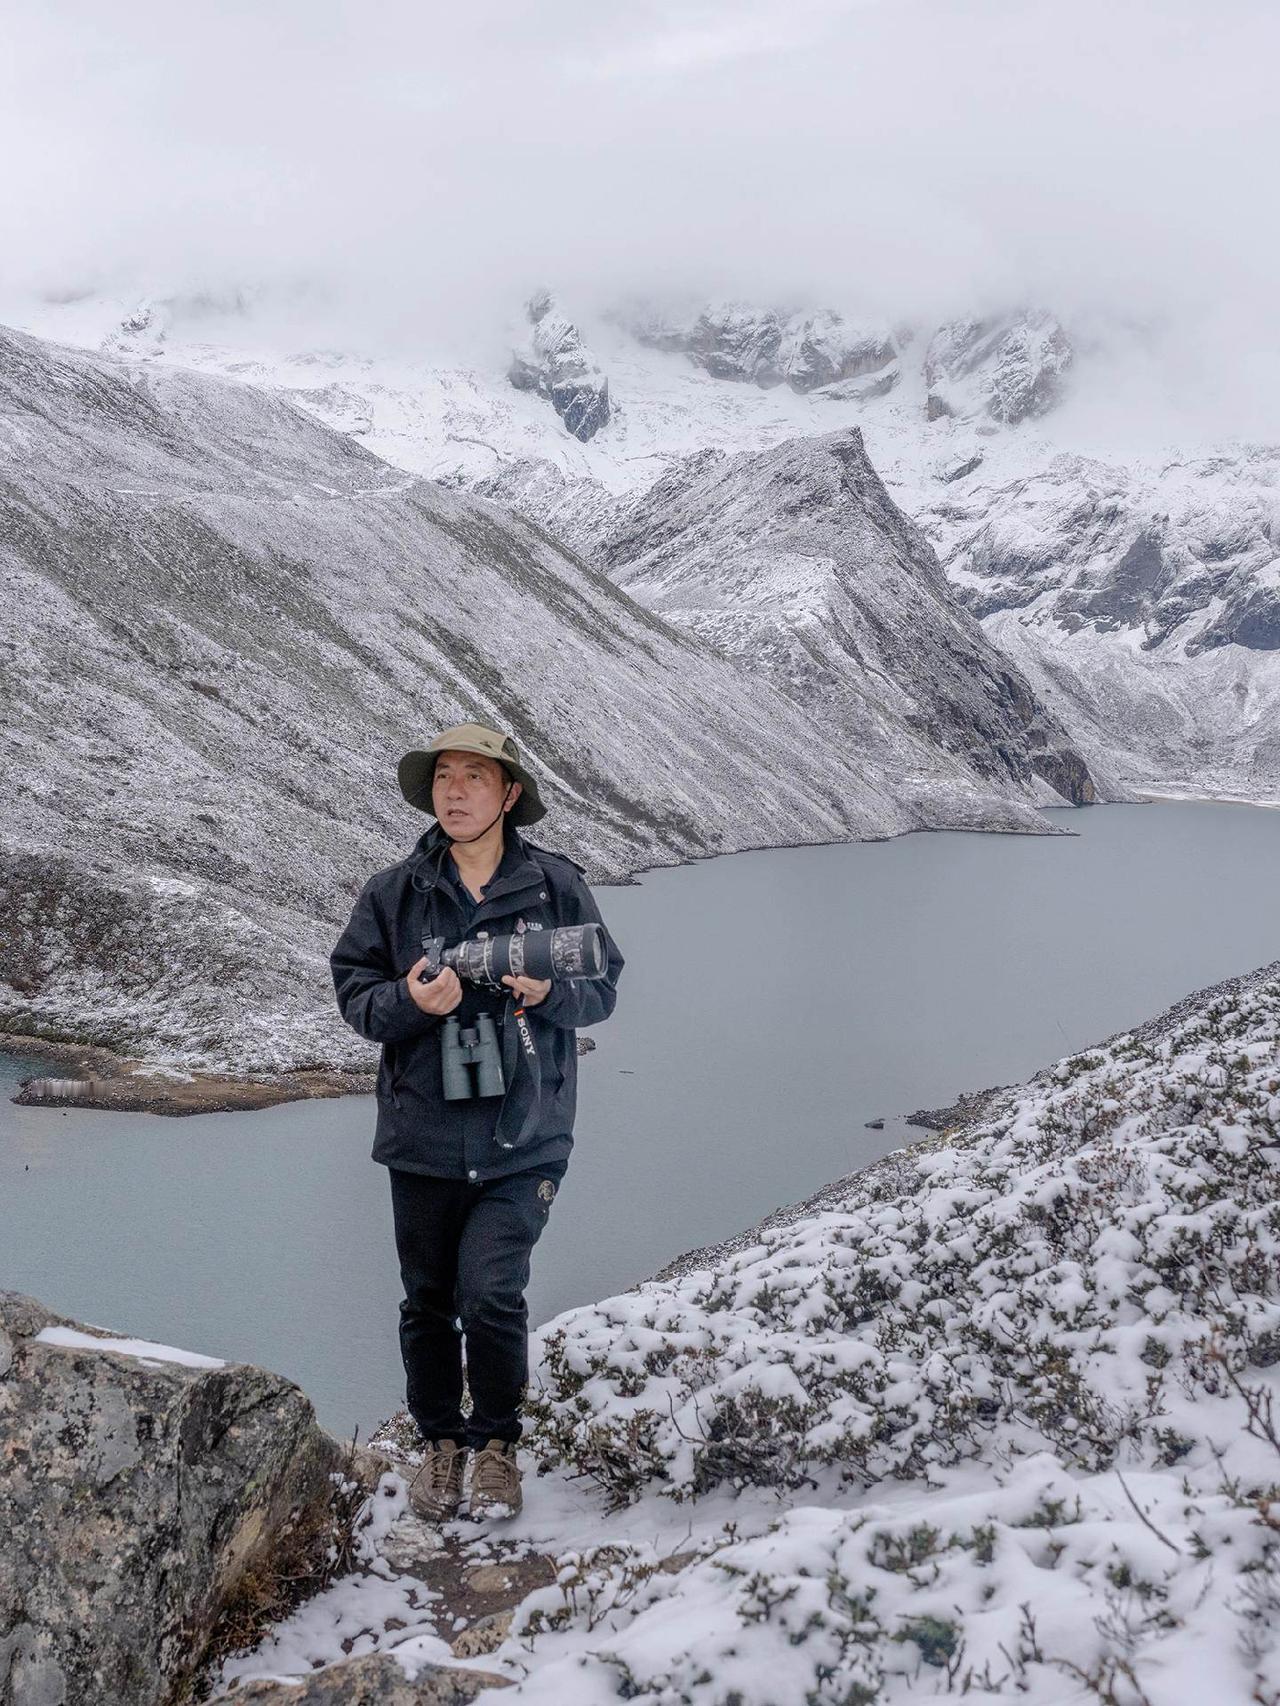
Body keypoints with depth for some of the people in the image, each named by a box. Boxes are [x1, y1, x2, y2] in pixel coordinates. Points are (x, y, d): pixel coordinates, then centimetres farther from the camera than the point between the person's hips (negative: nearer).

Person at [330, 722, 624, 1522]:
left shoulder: (557, 885, -2)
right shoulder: (394, 892, 1)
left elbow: (604, 986, 4)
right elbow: (352, 988, 3)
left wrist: (550, 993, -17)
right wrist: (409, 1001, -18)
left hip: (525, 1137, -2)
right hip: (424, 1136, 2)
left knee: (491, 1294, -11)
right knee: (428, 1302, 12)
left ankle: (498, 1442, 15)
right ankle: (441, 1441, 35)